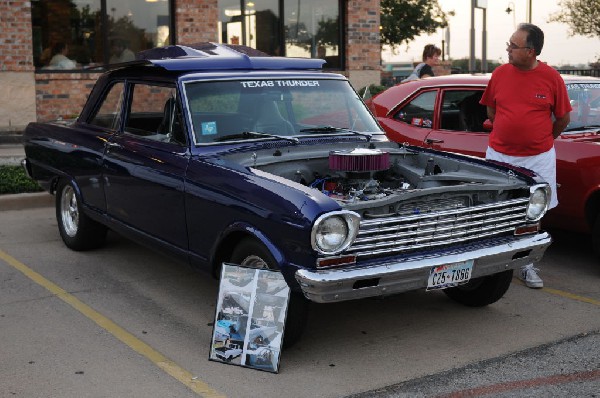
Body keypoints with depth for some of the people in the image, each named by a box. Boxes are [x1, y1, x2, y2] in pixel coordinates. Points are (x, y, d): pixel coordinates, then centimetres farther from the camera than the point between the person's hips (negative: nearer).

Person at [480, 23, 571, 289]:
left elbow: (563, 118, 2)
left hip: (538, 157, -1)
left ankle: (526, 265, 21)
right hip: (499, 155, 1)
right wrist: (508, 135, 11)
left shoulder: (551, 77, -7)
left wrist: (541, 140, 10)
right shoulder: (500, 73, -2)